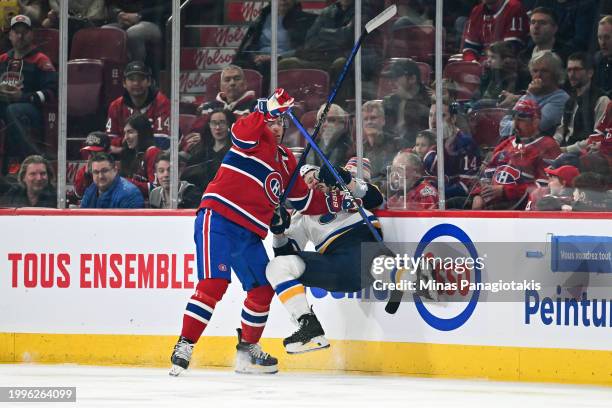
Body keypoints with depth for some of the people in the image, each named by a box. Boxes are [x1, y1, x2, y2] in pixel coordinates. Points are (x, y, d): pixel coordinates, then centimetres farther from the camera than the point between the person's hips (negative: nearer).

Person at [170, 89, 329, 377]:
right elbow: (242, 132, -27)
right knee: (213, 285, -19)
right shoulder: (257, 138, -2)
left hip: (249, 234, 9)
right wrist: (268, 111, -35)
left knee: (263, 289, 11)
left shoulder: (286, 161, 22)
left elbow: (303, 201, 27)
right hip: (218, 220, -9)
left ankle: (247, 350, 25)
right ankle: (184, 347, -19)